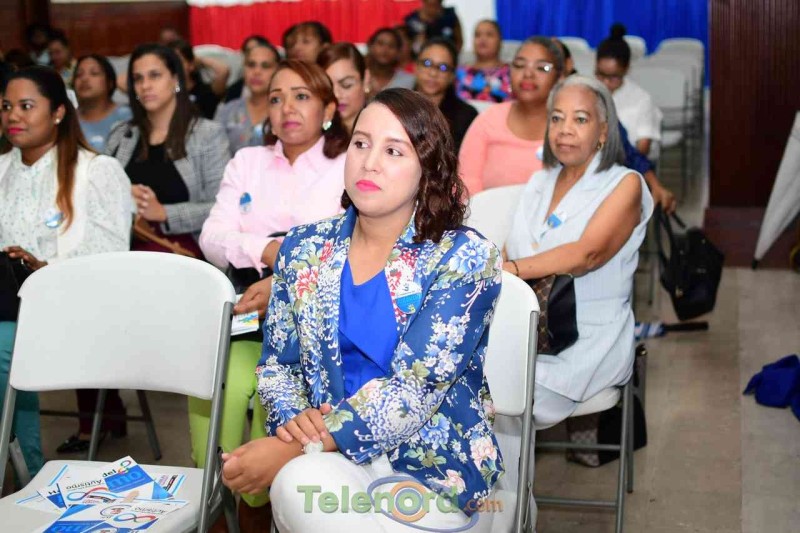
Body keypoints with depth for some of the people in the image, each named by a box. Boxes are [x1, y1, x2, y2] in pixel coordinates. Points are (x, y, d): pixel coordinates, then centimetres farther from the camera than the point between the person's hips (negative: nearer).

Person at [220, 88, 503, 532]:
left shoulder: (463, 258, -8)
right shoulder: (304, 248, 6)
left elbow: (413, 392, -16)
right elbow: (276, 364, 11)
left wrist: (295, 448, -21)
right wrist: (293, 420, -13)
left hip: (431, 462, -3)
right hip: (329, 458, 3)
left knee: (300, 483, -32)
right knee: (298, 484, -33)